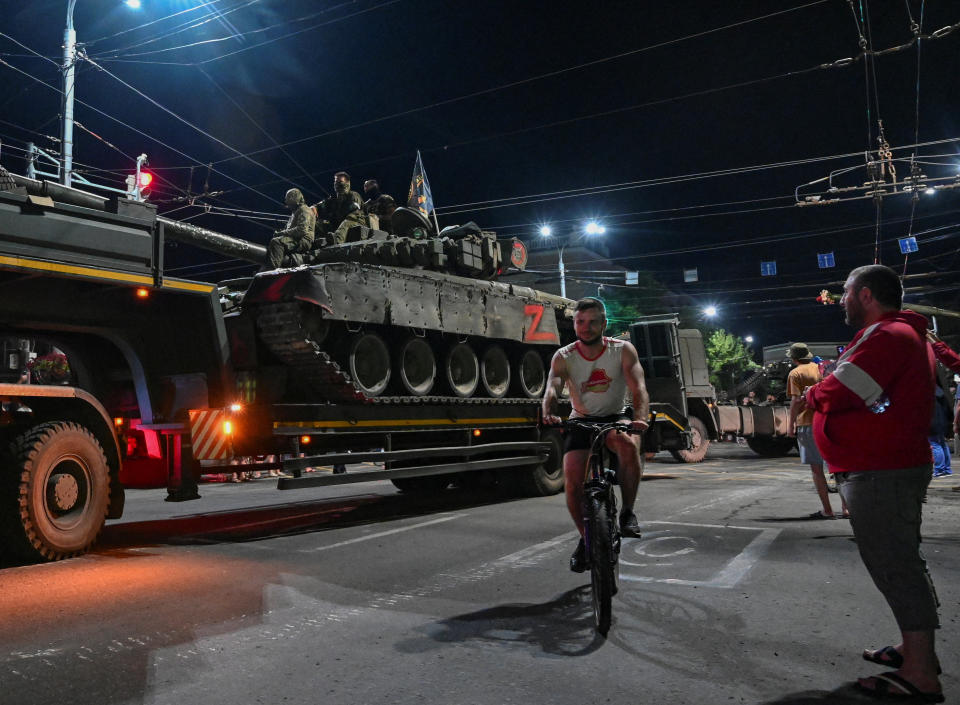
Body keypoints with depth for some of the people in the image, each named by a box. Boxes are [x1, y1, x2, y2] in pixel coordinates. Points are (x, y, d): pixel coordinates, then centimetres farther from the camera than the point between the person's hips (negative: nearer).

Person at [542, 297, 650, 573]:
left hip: (615, 417, -1)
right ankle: (586, 538, 11)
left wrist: (640, 417, -42)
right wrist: (549, 414, -45)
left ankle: (628, 512, -16)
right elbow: (552, 389, -23)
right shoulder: (563, 357, -8)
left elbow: (638, 387, -22)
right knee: (573, 482, -16)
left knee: (628, 444, -36)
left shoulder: (623, 350, -9)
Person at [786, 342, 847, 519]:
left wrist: (791, 424, -7)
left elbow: (796, 400, -13)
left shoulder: (796, 373, -5)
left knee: (816, 468, 1)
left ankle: (827, 510, 0)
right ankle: (846, 507, 12)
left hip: (808, 423, -5)